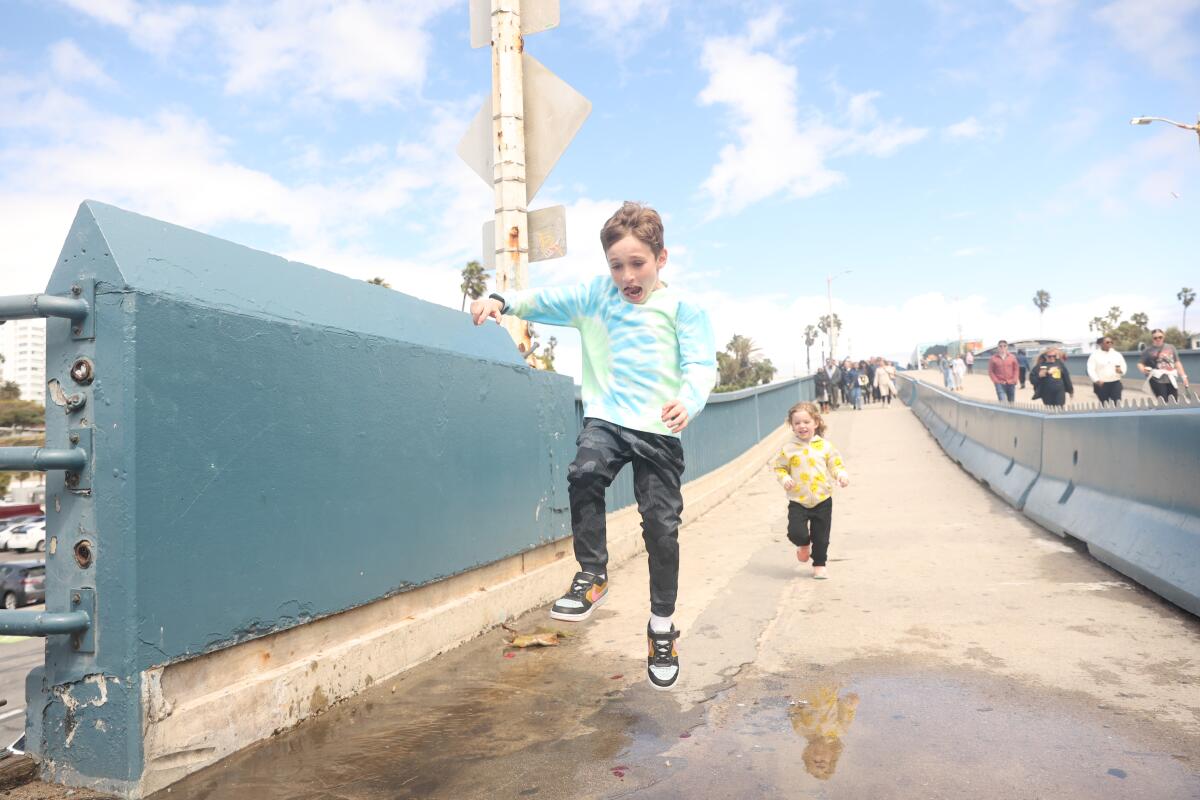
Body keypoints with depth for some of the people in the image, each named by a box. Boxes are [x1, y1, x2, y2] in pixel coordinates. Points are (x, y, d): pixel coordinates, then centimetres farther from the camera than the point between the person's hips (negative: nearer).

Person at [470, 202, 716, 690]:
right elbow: (545, 301, 5)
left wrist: (688, 400, -30)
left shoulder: (681, 309, 1)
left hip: (659, 430, -1)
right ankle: (592, 576, -10)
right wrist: (504, 302, -15)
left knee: (661, 525, 0)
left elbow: (701, 364, -8)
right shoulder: (594, 296, 10)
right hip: (606, 418, 1)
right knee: (584, 473, -30)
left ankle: (662, 628, 18)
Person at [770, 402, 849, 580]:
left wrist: (842, 475, -15)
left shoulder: (825, 446, -2)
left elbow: (836, 465, 5)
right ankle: (804, 544, 22)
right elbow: (778, 467, 3)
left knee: (821, 536, 8)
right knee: (796, 532, -14)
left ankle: (819, 564, 30)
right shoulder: (788, 448, -5)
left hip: (822, 500, 1)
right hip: (798, 500, -1)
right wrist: (784, 478, -15)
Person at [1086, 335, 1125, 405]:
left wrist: (1121, 371, -10)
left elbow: (1123, 366, 14)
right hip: (1101, 384, -2)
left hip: (1115, 383, 2)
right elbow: (1091, 370, -7)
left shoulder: (1117, 354, 10)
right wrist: (1097, 380, -20)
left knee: (1117, 403, -12)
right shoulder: (1095, 355, -1)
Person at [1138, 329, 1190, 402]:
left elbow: (1177, 363, 16)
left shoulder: (1171, 348, 13)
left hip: (1172, 380, 4)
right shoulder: (1148, 351, 2)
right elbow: (1140, 364, 0)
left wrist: (1183, 376, 12)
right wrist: (1143, 370, -23)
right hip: (1157, 380, -4)